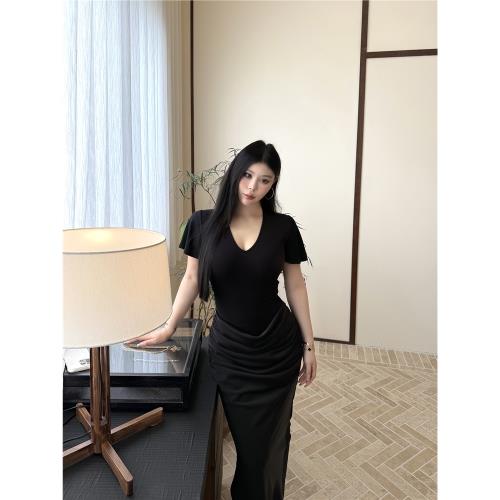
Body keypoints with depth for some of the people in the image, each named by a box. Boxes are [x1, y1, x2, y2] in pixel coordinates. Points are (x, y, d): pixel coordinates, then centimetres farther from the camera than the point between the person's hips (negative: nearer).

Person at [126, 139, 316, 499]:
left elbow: (295, 286, 0)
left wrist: (309, 344, 2)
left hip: (279, 348, 1)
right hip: (229, 349, 0)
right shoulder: (203, 223, -7)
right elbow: (192, 279, 3)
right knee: (247, 437, 12)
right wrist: (169, 328, 8)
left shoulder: (283, 227, -6)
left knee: (272, 436, 15)